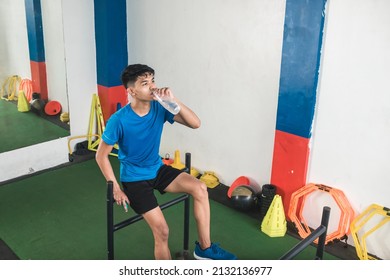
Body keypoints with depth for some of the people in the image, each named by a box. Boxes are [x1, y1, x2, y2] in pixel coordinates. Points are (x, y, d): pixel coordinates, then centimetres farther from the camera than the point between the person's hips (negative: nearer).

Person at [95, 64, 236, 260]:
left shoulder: (159, 108, -10)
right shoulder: (119, 120, -23)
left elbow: (195, 123, -16)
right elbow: (101, 156, -13)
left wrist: (173, 100, -28)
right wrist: (116, 189, -13)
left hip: (157, 169, 5)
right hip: (134, 179, -5)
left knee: (200, 188, -16)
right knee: (162, 230, -14)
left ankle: (204, 248, -2)